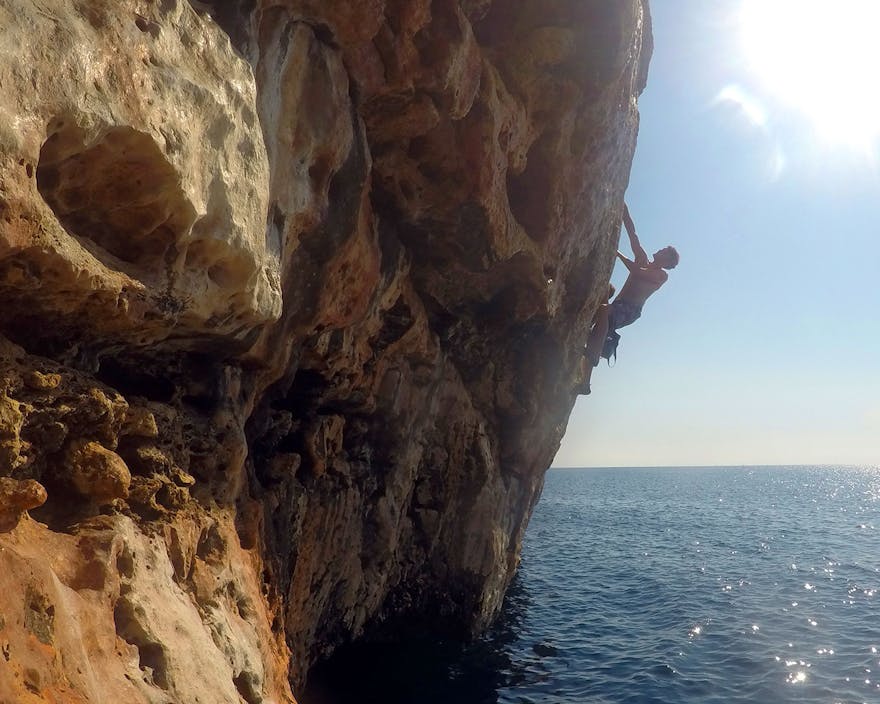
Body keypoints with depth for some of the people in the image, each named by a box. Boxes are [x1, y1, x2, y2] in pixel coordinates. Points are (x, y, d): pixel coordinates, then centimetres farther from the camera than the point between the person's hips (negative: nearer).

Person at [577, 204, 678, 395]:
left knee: (602, 310, -38)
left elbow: (637, 271, -12)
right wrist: (623, 207, 14)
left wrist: (617, 253, -9)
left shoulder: (661, 275, 6)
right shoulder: (642, 259, 25)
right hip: (616, 307, 8)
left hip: (629, 312, -8)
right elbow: (632, 233, 19)